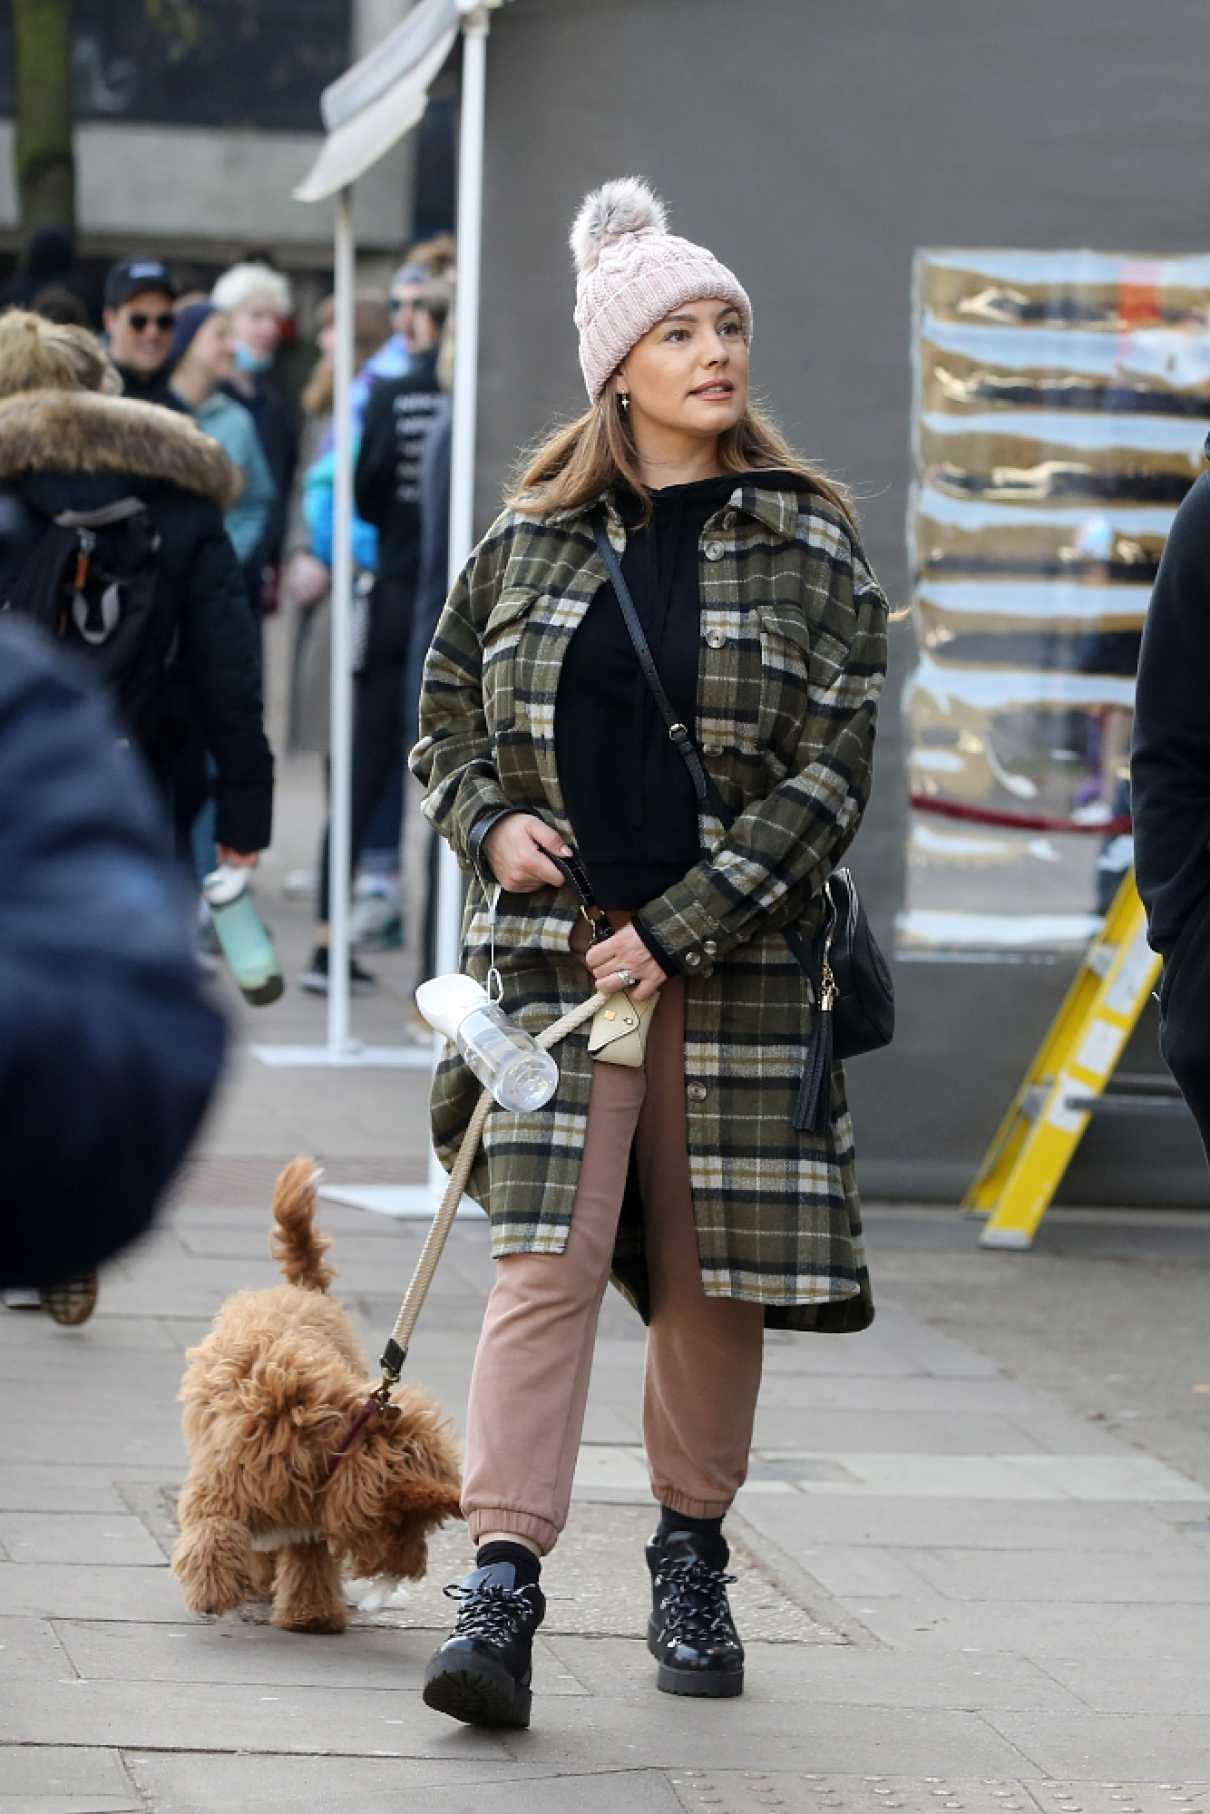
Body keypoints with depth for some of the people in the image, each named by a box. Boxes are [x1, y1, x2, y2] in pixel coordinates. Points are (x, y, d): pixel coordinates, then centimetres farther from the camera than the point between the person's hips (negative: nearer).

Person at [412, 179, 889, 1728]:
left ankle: (690, 1560, 23)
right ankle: (500, 1590, -13)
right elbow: (444, 716, 18)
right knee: (546, 1262, -9)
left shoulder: (808, 539, 1)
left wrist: (683, 928, -12)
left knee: (712, 1278, 6)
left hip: (736, 961, 0)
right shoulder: (532, 536, 7)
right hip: (554, 956, 0)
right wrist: (489, 828, -3)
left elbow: (834, 767, -5)